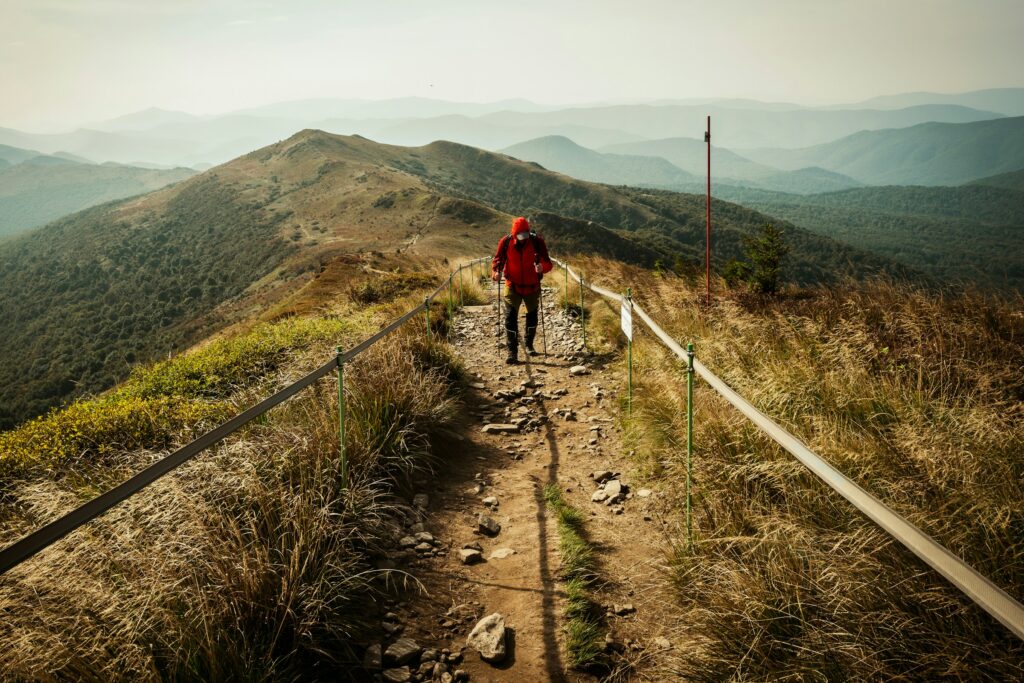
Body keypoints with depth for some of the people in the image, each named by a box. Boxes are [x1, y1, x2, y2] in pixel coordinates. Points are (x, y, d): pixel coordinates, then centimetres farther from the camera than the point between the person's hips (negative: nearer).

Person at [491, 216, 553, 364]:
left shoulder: (537, 241, -14)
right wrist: (496, 272, -23)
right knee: (510, 318, -11)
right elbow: (497, 259, -2)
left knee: (532, 316, 18)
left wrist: (542, 267, -38)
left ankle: (529, 345, 40)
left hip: (532, 286, 1)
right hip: (513, 286, -1)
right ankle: (512, 352, -8)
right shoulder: (506, 241, -12)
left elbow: (548, 263, -15)